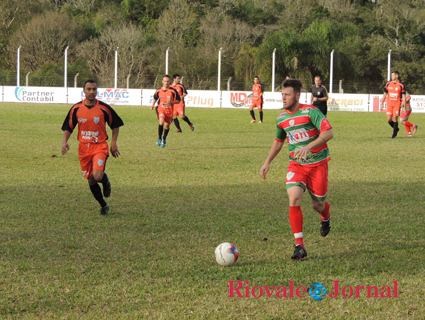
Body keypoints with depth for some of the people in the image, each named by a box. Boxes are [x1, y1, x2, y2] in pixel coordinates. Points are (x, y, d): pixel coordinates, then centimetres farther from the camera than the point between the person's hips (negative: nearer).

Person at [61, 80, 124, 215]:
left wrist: (113, 143, 1)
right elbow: (68, 127, 9)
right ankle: (103, 206, 28)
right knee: (90, 180, 8)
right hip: (84, 148, 3)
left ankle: (105, 181, 15)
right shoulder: (76, 109, 0)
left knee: (97, 176, -24)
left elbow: (116, 125, 8)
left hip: (100, 147, -3)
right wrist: (65, 142, -7)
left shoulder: (104, 108, -5)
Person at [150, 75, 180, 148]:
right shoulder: (158, 91, 1)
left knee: (167, 125, 9)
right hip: (161, 109, 0)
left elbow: (178, 101, -2)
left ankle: (164, 139, 37)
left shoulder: (173, 91, -7)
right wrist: (152, 105, 4)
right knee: (161, 122, -26)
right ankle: (159, 139, -15)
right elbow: (155, 98, 20)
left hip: (169, 110, 0)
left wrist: (171, 102, -20)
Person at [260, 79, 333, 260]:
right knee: (294, 198, -20)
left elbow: (328, 133, -24)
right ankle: (299, 246, -19)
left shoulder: (310, 112, -14)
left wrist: (308, 147, -35)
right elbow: (278, 141, 23)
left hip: (317, 164, -4)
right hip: (296, 165, 4)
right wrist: (267, 162, 16)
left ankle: (326, 217, 49)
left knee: (318, 205, 6)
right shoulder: (281, 119, 5)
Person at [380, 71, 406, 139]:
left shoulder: (401, 85, -4)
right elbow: (385, 94, 15)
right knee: (389, 120, -2)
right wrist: (382, 103, 12)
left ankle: (394, 133, 3)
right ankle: (396, 128, 25)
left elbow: (404, 96, -3)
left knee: (395, 118, -10)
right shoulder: (388, 84, 7)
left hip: (397, 104, -3)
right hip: (389, 104, 3)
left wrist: (404, 105, -9)